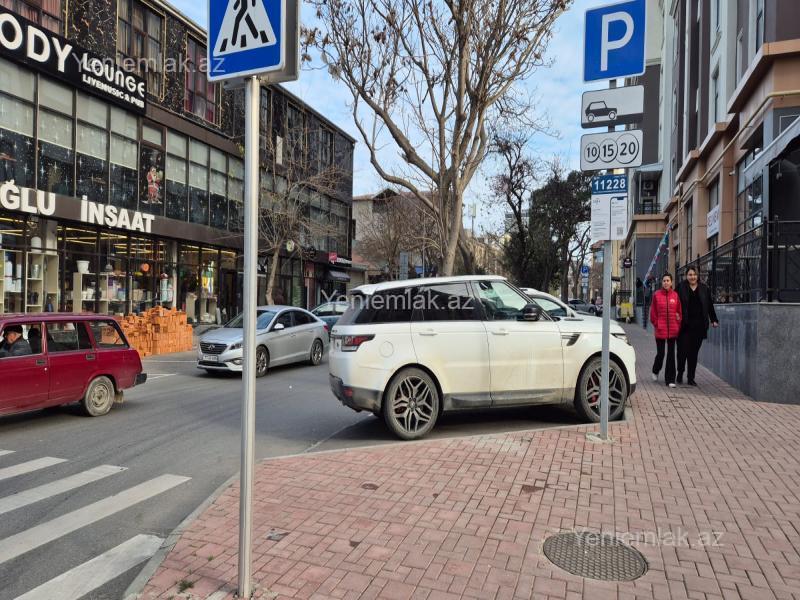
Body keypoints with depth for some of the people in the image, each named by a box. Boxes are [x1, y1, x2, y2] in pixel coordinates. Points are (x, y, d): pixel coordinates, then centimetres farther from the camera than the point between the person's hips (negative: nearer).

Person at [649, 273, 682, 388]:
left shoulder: (675, 295, 3)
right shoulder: (656, 295, -1)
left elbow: (679, 311, 9)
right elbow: (653, 312, 3)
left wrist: (678, 325, 3)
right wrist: (656, 324, -1)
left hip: (673, 329, 1)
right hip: (660, 329, -1)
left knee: (671, 354, 4)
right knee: (660, 353, 3)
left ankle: (670, 379, 11)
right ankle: (655, 371, 34)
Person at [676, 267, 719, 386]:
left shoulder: (704, 289, 10)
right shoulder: (681, 288, 1)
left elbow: (710, 305, 15)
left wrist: (714, 320, 12)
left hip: (699, 325, 3)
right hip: (685, 325, -3)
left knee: (694, 352, 7)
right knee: (683, 350, -4)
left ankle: (691, 377, 15)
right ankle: (680, 373, 17)